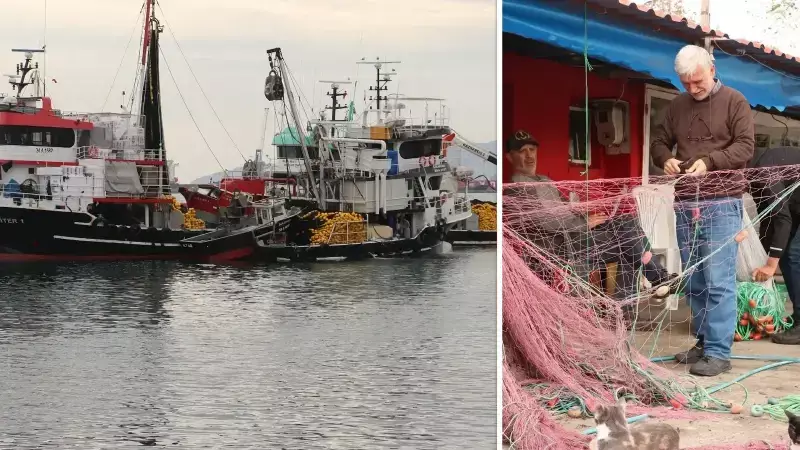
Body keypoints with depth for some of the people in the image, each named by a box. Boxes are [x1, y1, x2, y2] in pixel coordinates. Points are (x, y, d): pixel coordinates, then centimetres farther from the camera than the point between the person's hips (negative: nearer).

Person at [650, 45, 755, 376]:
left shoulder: (734, 102, 0)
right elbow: (659, 141, 19)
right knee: (693, 281, 9)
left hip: (722, 203, -5)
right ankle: (704, 343, 19)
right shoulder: (677, 106, 14)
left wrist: (709, 161, -20)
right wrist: (665, 159, -4)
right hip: (685, 203, 5)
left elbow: (745, 146, -7)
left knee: (718, 280, -10)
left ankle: (719, 352, -9)